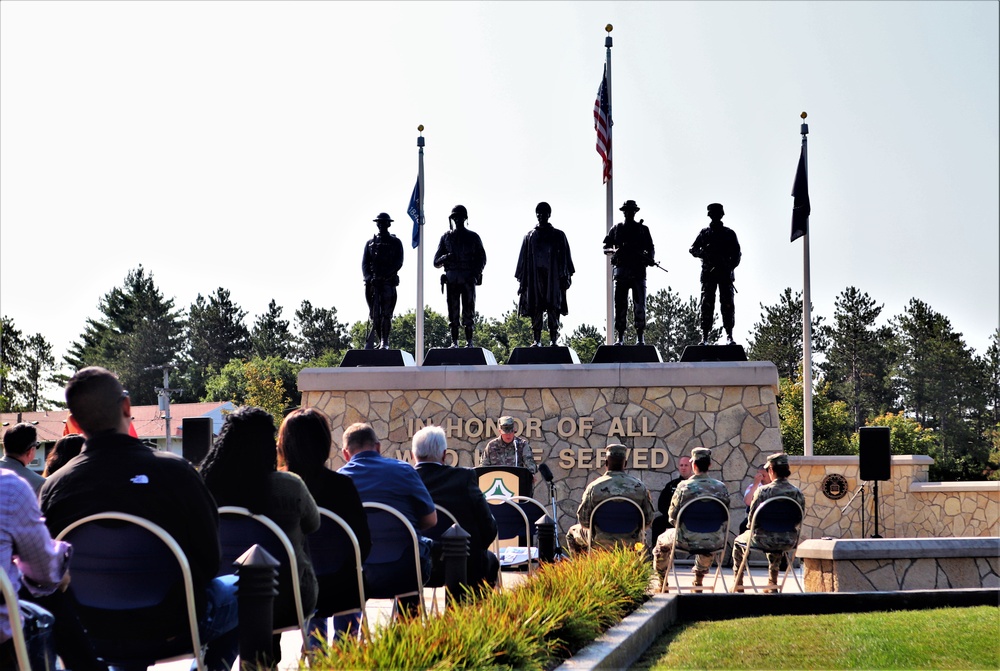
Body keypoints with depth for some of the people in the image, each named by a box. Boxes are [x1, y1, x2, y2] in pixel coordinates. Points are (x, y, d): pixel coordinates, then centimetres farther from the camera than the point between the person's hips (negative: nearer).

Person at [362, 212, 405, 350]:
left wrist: (386, 275, -15)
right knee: (375, 314, -1)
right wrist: (368, 277, -10)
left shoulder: (395, 243, 10)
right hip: (373, 282, 3)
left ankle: (384, 342, -8)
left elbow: (398, 263, -1)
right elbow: (365, 263, 10)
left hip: (389, 282, -3)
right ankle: (380, 340, 8)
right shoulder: (370, 243, 17)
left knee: (386, 314, -8)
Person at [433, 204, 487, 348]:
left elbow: (482, 259, 7)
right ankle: (454, 342, 1)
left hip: (468, 280, -1)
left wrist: (475, 274, -10)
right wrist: (445, 258, -12)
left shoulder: (473, 237, 10)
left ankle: (469, 342, -3)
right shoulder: (446, 237, 13)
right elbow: (436, 262, 10)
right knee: (453, 312, -2)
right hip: (451, 279, 1)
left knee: (468, 312, -5)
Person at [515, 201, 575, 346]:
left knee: (553, 309, -6)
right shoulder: (530, 236, 14)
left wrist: (565, 275, -1)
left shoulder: (558, 235, 12)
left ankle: (553, 340, -7)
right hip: (535, 277, 1)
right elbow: (524, 258, 13)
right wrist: (521, 280, 7)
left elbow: (565, 257, 8)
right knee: (535, 310, -4)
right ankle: (537, 340, -3)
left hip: (553, 276, -1)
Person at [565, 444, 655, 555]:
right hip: (631, 542, 2)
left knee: (572, 532, 28)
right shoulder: (640, 487, -8)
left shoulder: (594, 487, -14)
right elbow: (648, 520, -3)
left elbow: (583, 520, -8)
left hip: (601, 542, -2)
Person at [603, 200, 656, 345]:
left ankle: (640, 337, -2)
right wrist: (614, 250, -9)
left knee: (639, 305, -4)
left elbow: (650, 248, 11)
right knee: (620, 305, -1)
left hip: (638, 271, 0)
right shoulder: (616, 229, 13)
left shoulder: (643, 229, 13)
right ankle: (620, 337, 2)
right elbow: (605, 248, 13)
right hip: (621, 270, 1)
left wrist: (650, 259, -10)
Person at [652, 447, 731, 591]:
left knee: (661, 541, 29)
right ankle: (699, 582, 50)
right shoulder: (721, 487, -3)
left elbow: (672, 517, -6)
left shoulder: (684, 487, -12)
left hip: (689, 540, -3)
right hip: (715, 542, 3)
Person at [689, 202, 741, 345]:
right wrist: (703, 252, -12)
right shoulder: (704, 232, 13)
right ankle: (704, 336, -7)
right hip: (708, 273, 0)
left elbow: (737, 253, 8)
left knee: (727, 304, -6)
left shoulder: (729, 233, 12)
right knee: (707, 304, -5)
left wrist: (730, 266, -9)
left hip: (725, 274, 0)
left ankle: (729, 336, -6)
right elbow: (693, 249, 10)